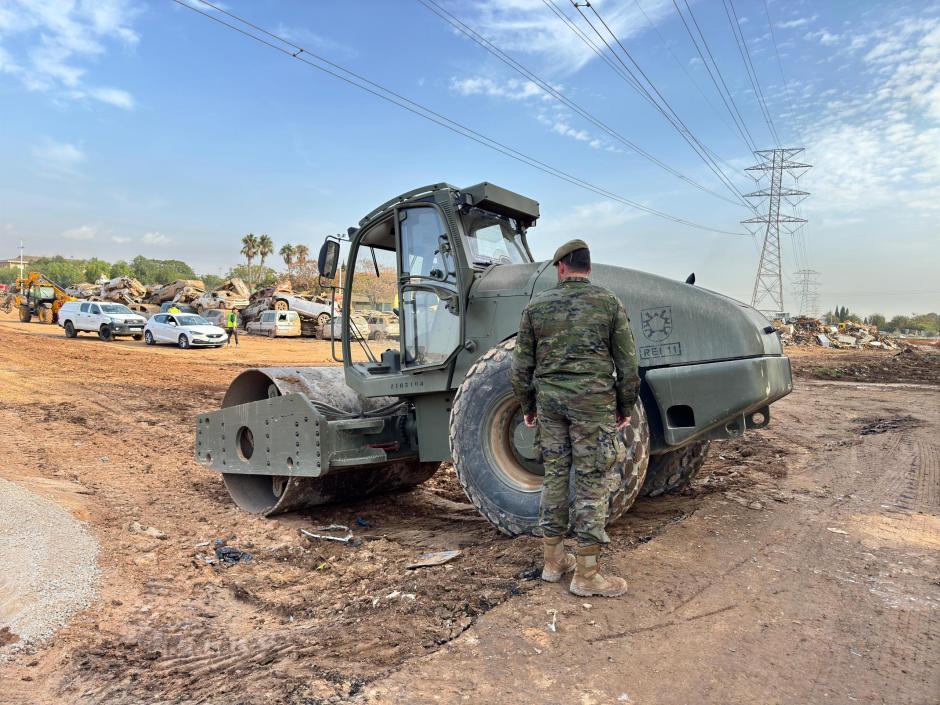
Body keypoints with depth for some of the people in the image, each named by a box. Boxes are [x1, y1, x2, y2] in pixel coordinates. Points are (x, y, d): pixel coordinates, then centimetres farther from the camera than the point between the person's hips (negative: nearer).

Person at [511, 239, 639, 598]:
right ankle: (585, 575, 12)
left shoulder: (537, 305, 5)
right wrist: (625, 407, 11)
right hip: (593, 401, -3)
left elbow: (522, 365, 6)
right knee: (591, 484, 4)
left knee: (555, 475, 14)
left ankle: (553, 561, 25)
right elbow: (627, 365, 0)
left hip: (550, 399, 3)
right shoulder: (609, 303, 1)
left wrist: (528, 406, 17)